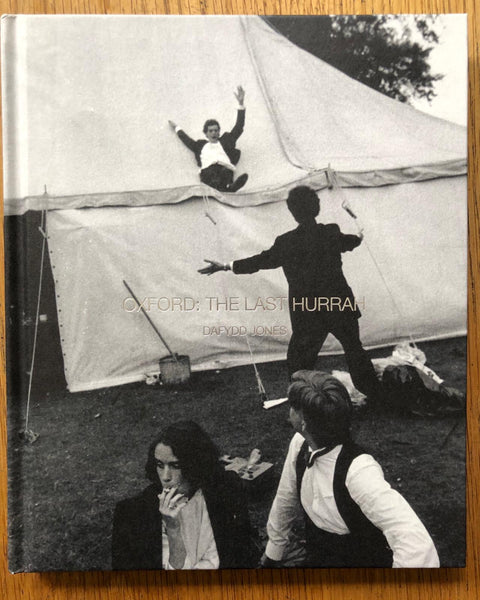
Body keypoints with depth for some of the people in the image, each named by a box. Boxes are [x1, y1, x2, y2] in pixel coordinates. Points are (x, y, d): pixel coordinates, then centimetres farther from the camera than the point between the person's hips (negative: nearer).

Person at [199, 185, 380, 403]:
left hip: (308, 314, -4)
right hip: (341, 307, 4)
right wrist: (359, 238, 44)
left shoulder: (287, 242, -15)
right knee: (354, 349, 20)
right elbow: (348, 242, 19)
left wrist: (227, 266, 1)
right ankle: (374, 395, 32)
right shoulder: (332, 233, -2)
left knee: (299, 360, 11)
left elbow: (263, 260, -9)